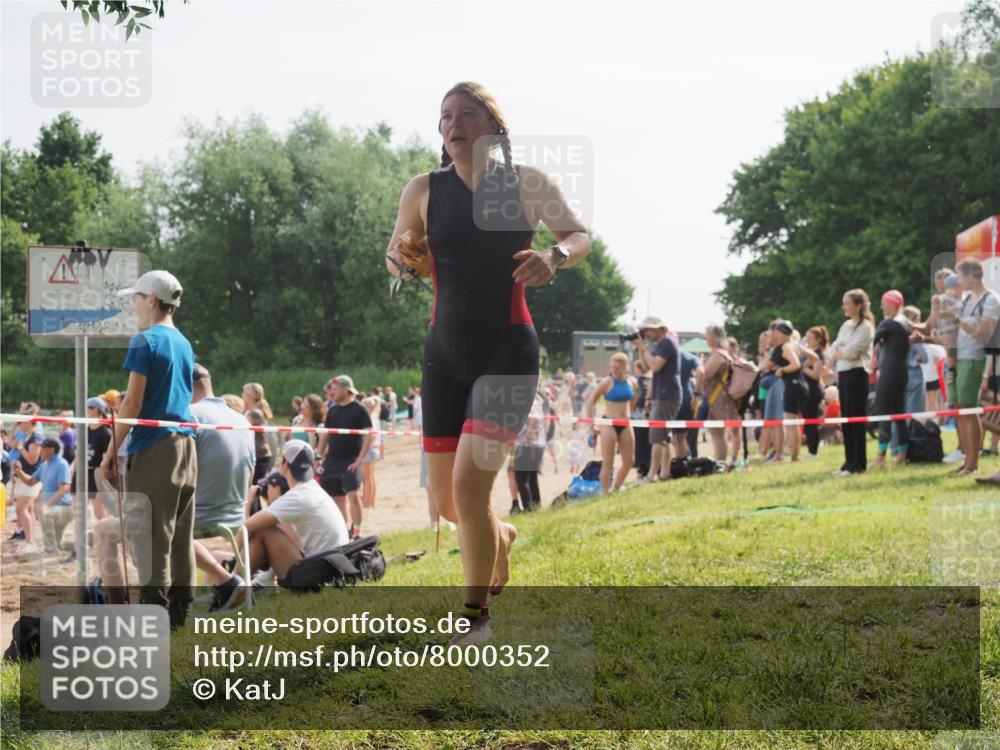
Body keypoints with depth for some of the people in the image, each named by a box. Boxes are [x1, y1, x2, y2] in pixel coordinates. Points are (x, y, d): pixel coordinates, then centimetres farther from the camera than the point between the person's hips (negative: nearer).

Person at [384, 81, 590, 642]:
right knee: (444, 499, 7)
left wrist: (555, 255, -17)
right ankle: (501, 536, 43)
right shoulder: (424, 191, 2)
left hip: (508, 350, -4)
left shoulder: (526, 184, -3)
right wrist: (402, 259, -15)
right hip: (446, 351, 4)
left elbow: (580, 235, 6)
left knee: (469, 485, -16)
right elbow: (395, 257, 10)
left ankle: (477, 614, 1)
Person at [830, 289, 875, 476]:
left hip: (856, 374, -8)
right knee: (846, 420, 8)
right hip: (842, 374, 8)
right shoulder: (846, 325, 17)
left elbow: (851, 352, -15)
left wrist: (839, 352, 1)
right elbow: (834, 351, 11)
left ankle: (858, 464, -4)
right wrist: (842, 352, -8)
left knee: (856, 419, -6)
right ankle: (849, 462, 13)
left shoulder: (865, 326, -7)